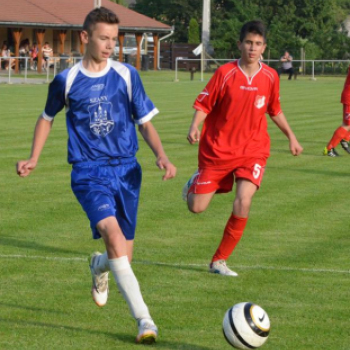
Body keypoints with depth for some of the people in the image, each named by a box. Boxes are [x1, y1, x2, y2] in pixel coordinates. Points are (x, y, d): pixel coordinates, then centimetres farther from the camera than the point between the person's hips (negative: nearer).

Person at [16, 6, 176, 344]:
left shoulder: (126, 75, 1)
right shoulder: (66, 80, 0)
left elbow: (145, 123, 5)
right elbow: (47, 118, 18)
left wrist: (161, 156, -11)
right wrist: (33, 158, 9)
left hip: (126, 169, 3)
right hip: (89, 173, -3)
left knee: (123, 255, 7)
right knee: (112, 231, -28)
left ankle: (99, 266, 49)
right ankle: (144, 319, -31)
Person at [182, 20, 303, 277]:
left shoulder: (270, 77, 0)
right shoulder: (225, 73, -9)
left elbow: (275, 110, 17)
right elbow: (203, 104, -6)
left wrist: (291, 136, 15)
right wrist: (195, 127, -24)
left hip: (253, 151, 1)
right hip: (217, 149, -1)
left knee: (243, 203, -20)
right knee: (196, 207, 0)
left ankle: (219, 261, -4)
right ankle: (195, 184, 40)